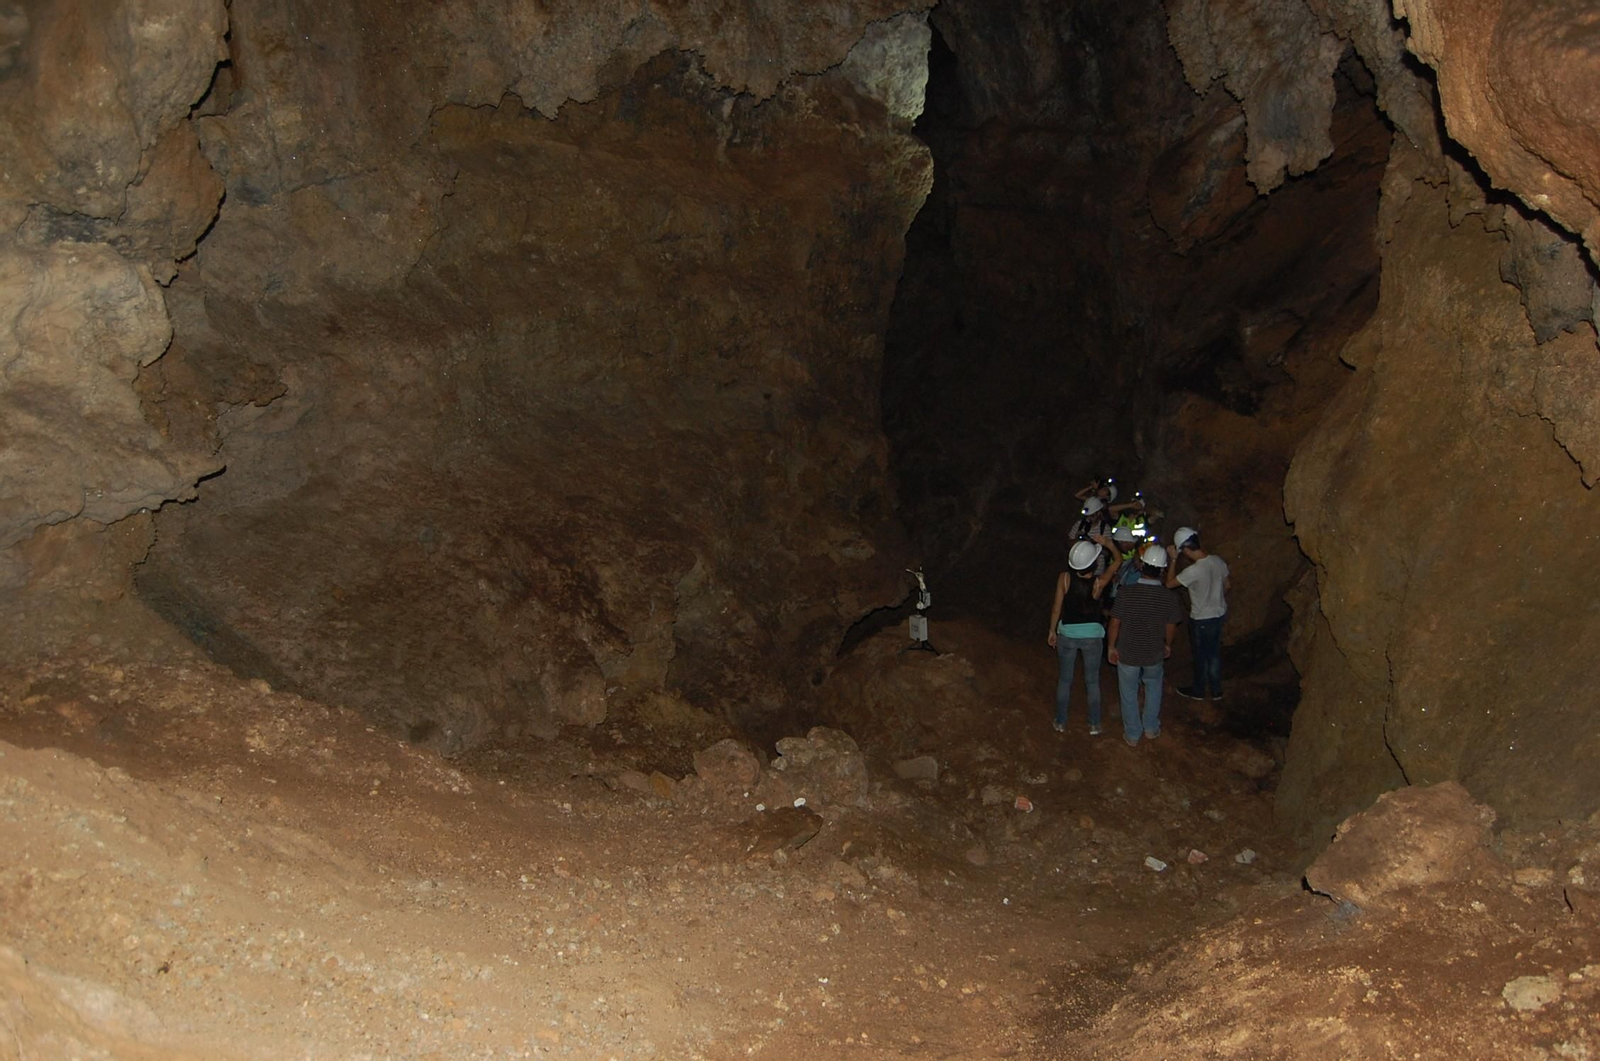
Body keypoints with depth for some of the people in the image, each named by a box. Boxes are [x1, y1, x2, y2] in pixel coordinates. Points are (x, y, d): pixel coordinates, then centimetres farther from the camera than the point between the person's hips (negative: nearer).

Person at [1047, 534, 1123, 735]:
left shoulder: (1064, 578, -18)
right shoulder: (1099, 582, -20)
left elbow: (1057, 607, -8)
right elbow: (1118, 561, -2)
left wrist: (1052, 630, 5)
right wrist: (1108, 543, -1)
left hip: (1067, 634, 1)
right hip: (1093, 635, -1)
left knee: (1065, 679, 17)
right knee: (1092, 681, 16)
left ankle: (1061, 722, 28)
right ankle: (1094, 725, 26)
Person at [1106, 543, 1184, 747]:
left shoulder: (1126, 593, -24)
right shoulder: (1170, 597, -19)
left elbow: (1114, 624, -15)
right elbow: (1171, 628, -5)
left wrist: (1111, 647, 1)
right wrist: (1167, 645, 15)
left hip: (1127, 653, -1)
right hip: (1154, 654, 2)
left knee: (1129, 694, 19)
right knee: (1154, 687, 30)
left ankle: (1132, 735, 33)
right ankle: (1151, 728, 40)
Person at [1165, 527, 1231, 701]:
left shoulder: (1193, 571, -31)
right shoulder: (1218, 561, -10)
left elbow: (1170, 583, -18)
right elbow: (1228, 585, 6)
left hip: (1202, 620, -6)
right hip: (1219, 614, 6)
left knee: (1201, 656, 14)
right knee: (1215, 653, 22)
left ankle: (1198, 691, 32)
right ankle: (1216, 690, 35)